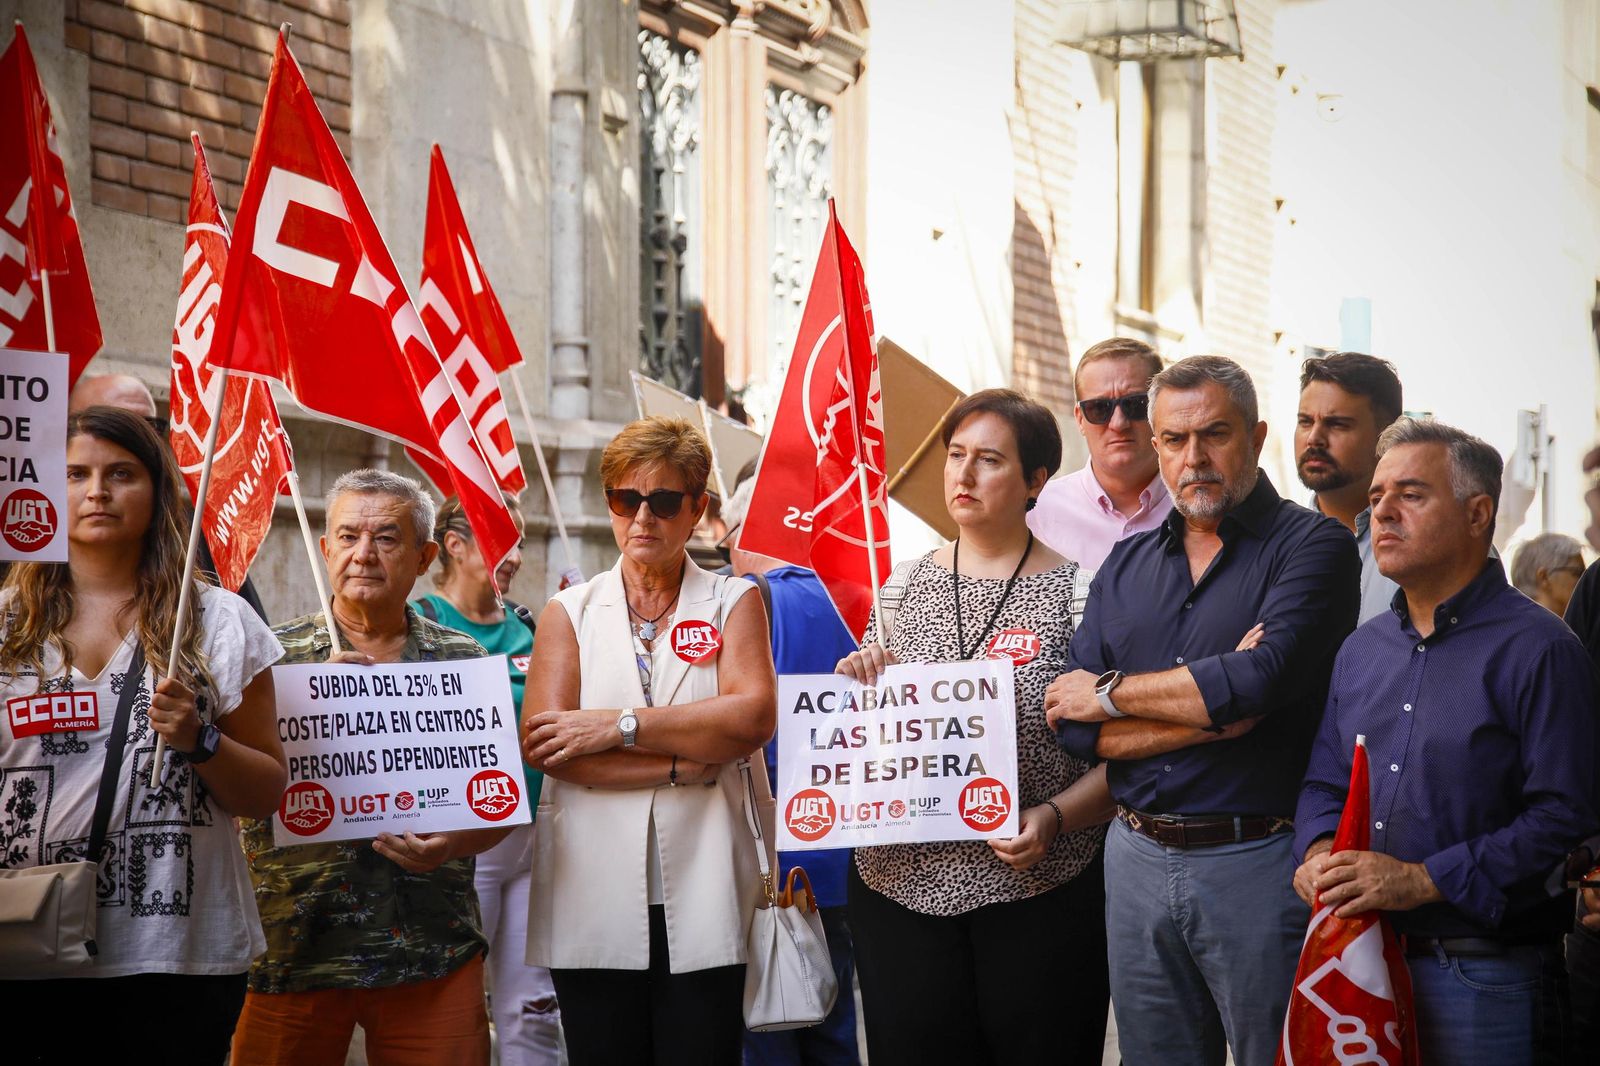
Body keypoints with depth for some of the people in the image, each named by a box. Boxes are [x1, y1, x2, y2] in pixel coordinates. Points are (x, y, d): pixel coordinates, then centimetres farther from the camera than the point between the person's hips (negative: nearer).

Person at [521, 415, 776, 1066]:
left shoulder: (733, 603, 10)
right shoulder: (570, 612, 10)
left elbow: (753, 717, -8)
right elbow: (541, 746, -6)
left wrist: (620, 725, -12)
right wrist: (686, 764, -11)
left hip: (700, 900, -1)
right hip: (593, 902, 1)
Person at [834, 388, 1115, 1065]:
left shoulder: (1077, 591, -2)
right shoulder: (904, 585, 10)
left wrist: (1053, 817, -19)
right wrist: (857, 686, -3)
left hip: (1037, 889, -3)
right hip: (900, 888, 3)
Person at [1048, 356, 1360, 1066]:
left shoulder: (1312, 546, -5)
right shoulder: (1126, 566, 11)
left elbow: (1262, 679, -22)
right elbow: (1075, 728, 1)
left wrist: (1112, 692, -7)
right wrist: (1218, 710, -14)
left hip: (1258, 866, -5)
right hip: (1136, 864, 5)